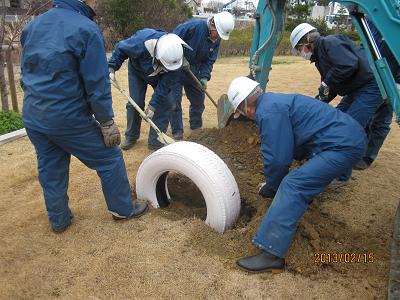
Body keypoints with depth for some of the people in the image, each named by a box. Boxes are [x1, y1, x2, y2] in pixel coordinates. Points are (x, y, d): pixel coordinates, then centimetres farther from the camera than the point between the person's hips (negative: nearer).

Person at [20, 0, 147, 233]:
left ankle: (59, 220, 33)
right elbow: (97, 83, -16)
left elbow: (27, 69, 18)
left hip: (32, 117, 8)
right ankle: (124, 209, 23)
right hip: (68, 117, -7)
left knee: (50, 169, 18)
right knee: (110, 159, 10)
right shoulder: (86, 28, -13)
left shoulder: (33, 25, 11)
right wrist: (107, 121, -10)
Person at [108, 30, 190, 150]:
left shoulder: (175, 55, -35)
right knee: (135, 103, -7)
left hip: (161, 77, 1)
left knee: (166, 103, -11)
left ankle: (155, 141, 0)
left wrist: (153, 105, -32)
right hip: (137, 71, -1)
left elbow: (166, 84, -31)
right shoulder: (141, 42, -43)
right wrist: (111, 68, -28)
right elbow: (120, 48, -23)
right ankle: (131, 137, 15)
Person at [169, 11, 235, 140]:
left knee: (198, 100, 12)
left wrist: (204, 77, -17)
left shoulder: (216, 40, -4)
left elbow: (209, 60, -3)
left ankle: (196, 127, 31)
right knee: (175, 101, -6)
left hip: (194, 71, 6)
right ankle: (177, 132, 4)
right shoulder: (194, 25, -25)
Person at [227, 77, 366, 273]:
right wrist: (274, 183, 33)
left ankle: (271, 254, -23)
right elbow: (284, 150, 27)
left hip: (343, 145, -11)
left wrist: (271, 187, 5)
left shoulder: (269, 112, -15)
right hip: (350, 135, 11)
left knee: (292, 186, -20)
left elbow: (277, 159, -15)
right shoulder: (273, 101, 17)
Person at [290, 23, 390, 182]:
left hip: (372, 85, -11)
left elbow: (349, 65, -30)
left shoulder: (329, 42, -15)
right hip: (356, 90, 11)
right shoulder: (320, 54, 15)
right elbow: (331, 89, 20)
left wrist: (326, 83, -18)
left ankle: (341, 175, -4)